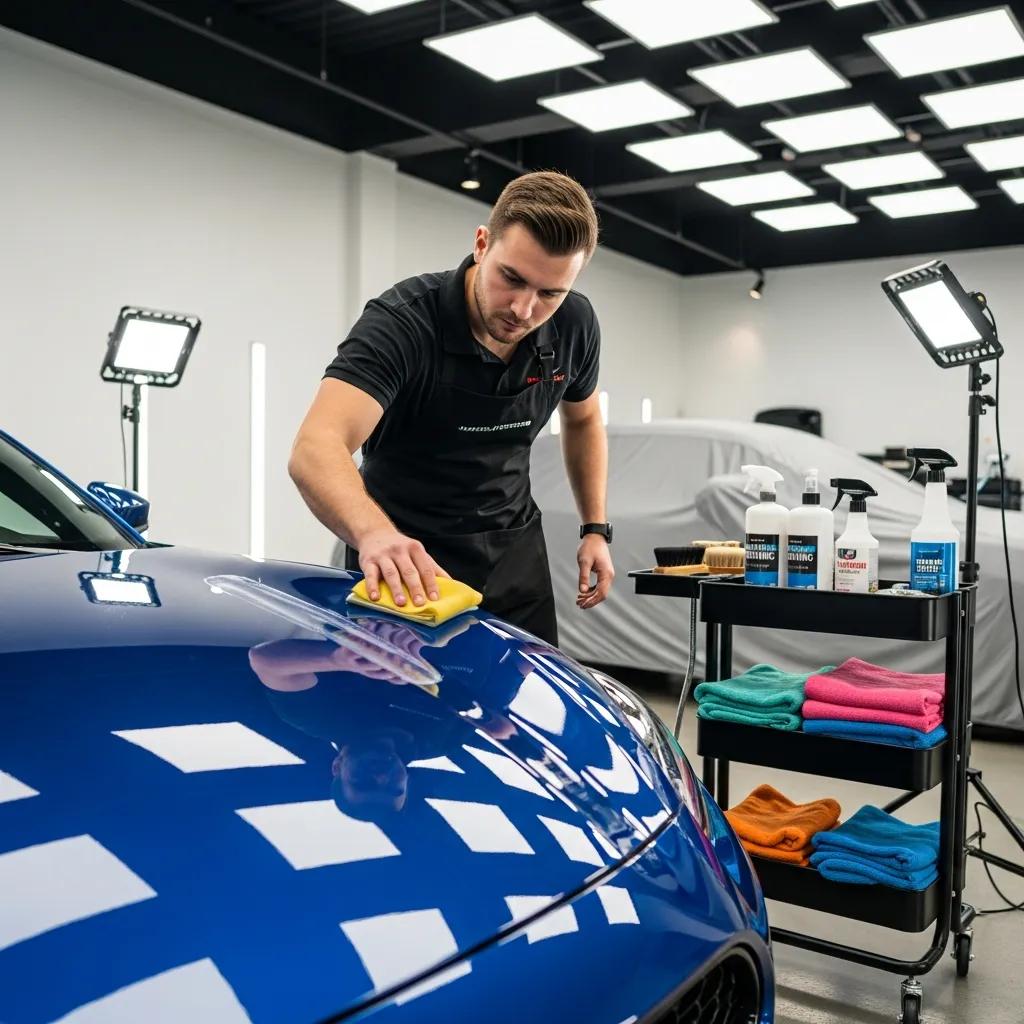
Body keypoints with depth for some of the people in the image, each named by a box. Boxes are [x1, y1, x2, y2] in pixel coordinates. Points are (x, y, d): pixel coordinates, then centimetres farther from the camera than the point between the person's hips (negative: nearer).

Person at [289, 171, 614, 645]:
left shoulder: (574, 325, -10)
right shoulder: (402, 321, -26)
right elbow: (316, 448, -41)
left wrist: (596, 529, 4)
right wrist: (374, 534, -60)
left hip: (513, 551, 5)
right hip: (406, 557, -4)